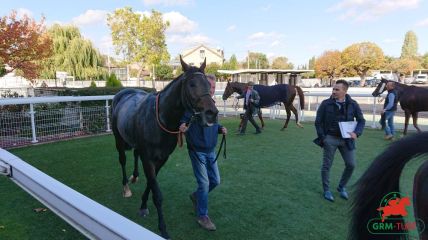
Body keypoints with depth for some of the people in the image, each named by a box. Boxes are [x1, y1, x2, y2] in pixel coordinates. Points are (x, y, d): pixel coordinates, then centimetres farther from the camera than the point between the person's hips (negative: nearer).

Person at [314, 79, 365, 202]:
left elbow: (361, 120, 7)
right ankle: (326, 190, 20)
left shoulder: (353, 104, -1)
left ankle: (342, 187, 29)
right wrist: (322, 137, -8)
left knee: (351, 165, 5)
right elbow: (318, 121, -2)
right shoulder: (326, 104, -6)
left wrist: (356, 133, -10)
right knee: (326, 166, 3)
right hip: (330, 138, -2)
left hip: (346, 139, 2)